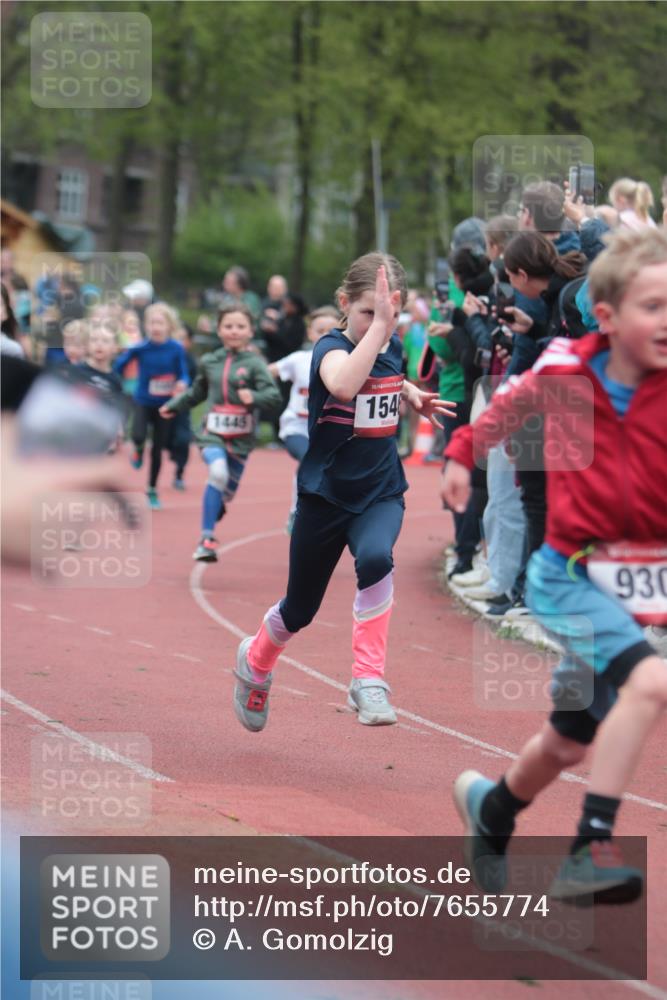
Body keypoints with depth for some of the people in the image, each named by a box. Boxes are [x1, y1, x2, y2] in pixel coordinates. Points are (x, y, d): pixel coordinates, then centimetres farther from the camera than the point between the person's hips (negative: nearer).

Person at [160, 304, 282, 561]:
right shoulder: (209, 362, 7)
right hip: (213, 433, 0)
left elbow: (274, 396, -15)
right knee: (218, 472, -28)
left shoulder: (254, 364, -4)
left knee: (227, 491, 10)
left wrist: (254, 397, -32)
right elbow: (197, 393, 25)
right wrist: (174, 406, 26)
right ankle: (207, 540, -23)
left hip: (240, 437, 0)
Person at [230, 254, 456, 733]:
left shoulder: (393, 348, -1)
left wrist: (415, 396, 8)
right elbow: (344, 385, -45)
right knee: (300, 608, 14)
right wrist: (378, 325, -47)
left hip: (381, 493, 3)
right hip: (326, 493, -3)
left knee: (375, 558, -33)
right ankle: (255, 662, 47)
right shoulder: (331, 347, -18)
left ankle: (369, 682, -26)